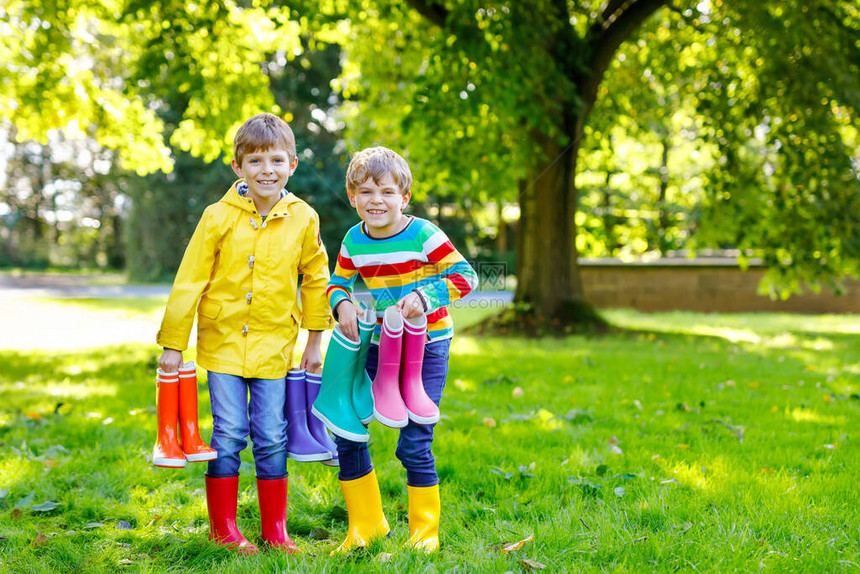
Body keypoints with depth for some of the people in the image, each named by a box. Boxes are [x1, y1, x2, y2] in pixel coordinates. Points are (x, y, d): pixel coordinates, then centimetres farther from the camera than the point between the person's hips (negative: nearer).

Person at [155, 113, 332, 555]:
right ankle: (222, 527, 16)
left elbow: (315, 278, 11)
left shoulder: (303, 219, -3)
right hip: (223, 340, -1)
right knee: (229, 433, 1)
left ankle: (275, 529, 18)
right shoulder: (219, 217, -9)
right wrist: (173, 344, -2)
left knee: (271, 438, 5)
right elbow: (189, 282, -4)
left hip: (274, 344, 1)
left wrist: (315, 339, 13)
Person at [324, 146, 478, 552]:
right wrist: (342, 303, -10)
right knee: (346, 434, 4)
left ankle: (425, 531, 15)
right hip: (380, 344, 5)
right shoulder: (354, 241, 0)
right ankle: (366, 525, 22)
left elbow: (465, 276, -14)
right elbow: (337, 283, 12)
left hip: (427, 347, -5)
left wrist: (425, 296, -27)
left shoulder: (423, 235, -15)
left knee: (413, 444, -6)